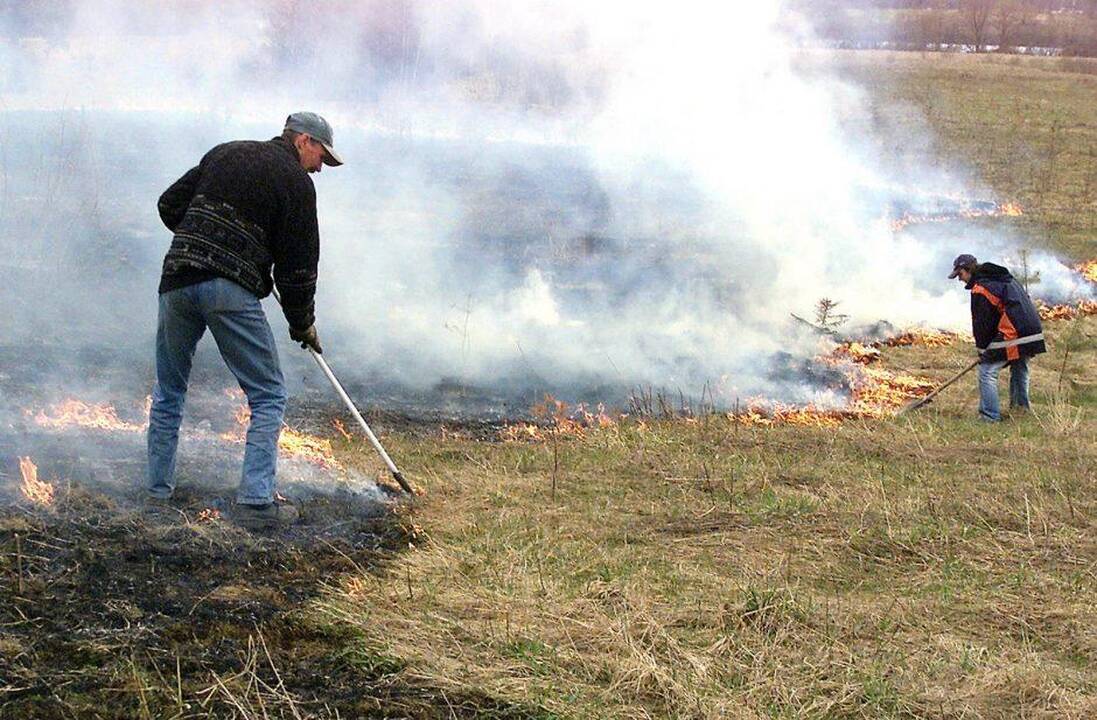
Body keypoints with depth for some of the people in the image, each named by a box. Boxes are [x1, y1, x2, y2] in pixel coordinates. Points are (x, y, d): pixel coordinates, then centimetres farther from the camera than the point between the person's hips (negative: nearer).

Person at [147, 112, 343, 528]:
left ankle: (158, 491, 22)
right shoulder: (296, 181, 4)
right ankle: (255, 501, -6)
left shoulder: (225, 153, 21)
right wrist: (302, 324, 13)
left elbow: (169, 204, 21)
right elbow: (298, 263, 2)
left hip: (177, 281, 6)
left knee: (168, 391, 19)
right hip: (232, 289, -6)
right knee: (268, 397, 3)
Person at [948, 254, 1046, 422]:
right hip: (1033, 333, 9)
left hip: (1012, 336, -9)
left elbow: (981, 322, -6)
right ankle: (1021, 410, 34)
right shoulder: (1007, 279, 21)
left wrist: (982, 347, 9)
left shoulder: (980, 289, -7)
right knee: (1020, 373, 24)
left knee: (987, 371, -3)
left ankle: (990, 417, -4)